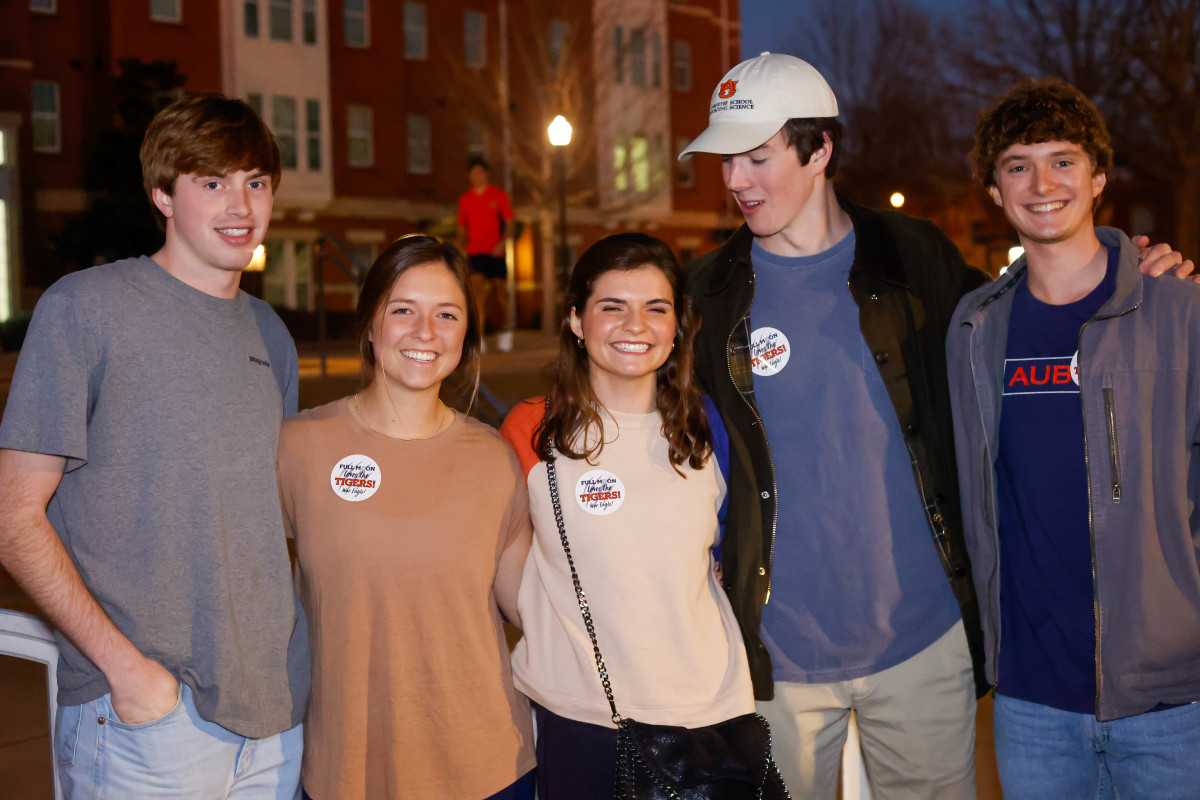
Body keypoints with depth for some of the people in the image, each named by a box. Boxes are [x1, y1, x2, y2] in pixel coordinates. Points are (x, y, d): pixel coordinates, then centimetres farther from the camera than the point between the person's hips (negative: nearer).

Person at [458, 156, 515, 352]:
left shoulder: (499, 195, 3)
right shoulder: (465, 199, 9)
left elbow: (509, 222, 1)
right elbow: (462, 227, 17)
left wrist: (502, 242, -14)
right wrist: (464, 244, 4)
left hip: (496, 252, -1)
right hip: (475, 251, 1)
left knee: (500, 290, 5)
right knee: (478, 288, -15)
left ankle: (505, 328, 28)